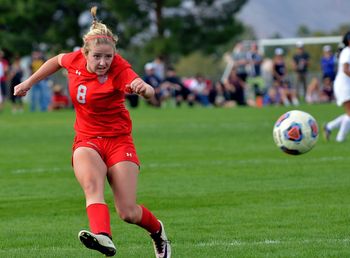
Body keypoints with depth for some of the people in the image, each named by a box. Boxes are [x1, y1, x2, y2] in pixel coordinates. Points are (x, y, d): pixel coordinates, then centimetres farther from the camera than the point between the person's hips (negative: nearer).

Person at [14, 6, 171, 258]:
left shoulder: (119, 69, -21)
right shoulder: (76, 60, -6)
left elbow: (149, 92, -41)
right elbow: (57, 60, 20)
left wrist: (143, 88, -65)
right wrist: (29, 83, 23)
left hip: (118, 140, -3)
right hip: (87, 141, 3)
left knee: (128, 213, -7)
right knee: (92, 184, -32)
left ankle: (157, 231, 27)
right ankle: (103, 236, -55)